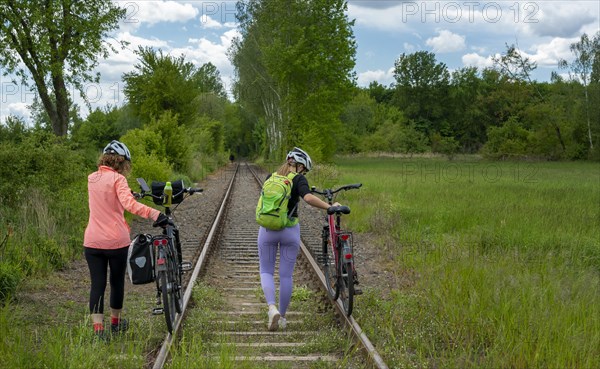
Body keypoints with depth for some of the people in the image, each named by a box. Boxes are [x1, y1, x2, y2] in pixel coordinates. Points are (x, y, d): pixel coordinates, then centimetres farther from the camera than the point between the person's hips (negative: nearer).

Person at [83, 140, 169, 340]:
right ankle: (116, 322, 32)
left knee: (97, 284, 4)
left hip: (92, 241, 4)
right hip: (116, 241, -4)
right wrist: (155, 214, -35)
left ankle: (98, 328, -7)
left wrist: (128, 193, 38)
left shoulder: (92, 178, 8)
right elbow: (129, 203, -29)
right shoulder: (117, 179, -12)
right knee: (117, 281, 16)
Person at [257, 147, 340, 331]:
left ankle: (272, 308, -12)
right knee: (286, 275, 10)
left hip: (267, 229, 2)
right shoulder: (298, 179, -7)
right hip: (290, 231, -2)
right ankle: (282, 316, 17)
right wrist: (330, 207, -16)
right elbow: (308, 198, -25)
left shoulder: (270, 177, 7)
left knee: (266, 271, 11)